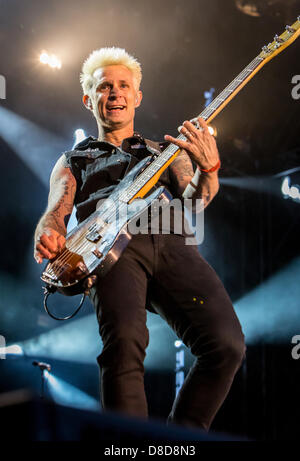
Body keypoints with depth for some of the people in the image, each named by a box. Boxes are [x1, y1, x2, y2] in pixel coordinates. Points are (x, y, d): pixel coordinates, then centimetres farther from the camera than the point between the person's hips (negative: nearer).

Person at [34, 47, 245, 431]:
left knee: (226, 344, -22)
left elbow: (193, 201, 15)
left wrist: (207, 170, -10)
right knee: (125, 345, -33)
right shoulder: (72, 162, 31)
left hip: (171, 241, 2)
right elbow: (55, 212, 13)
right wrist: (48, 235, -13)